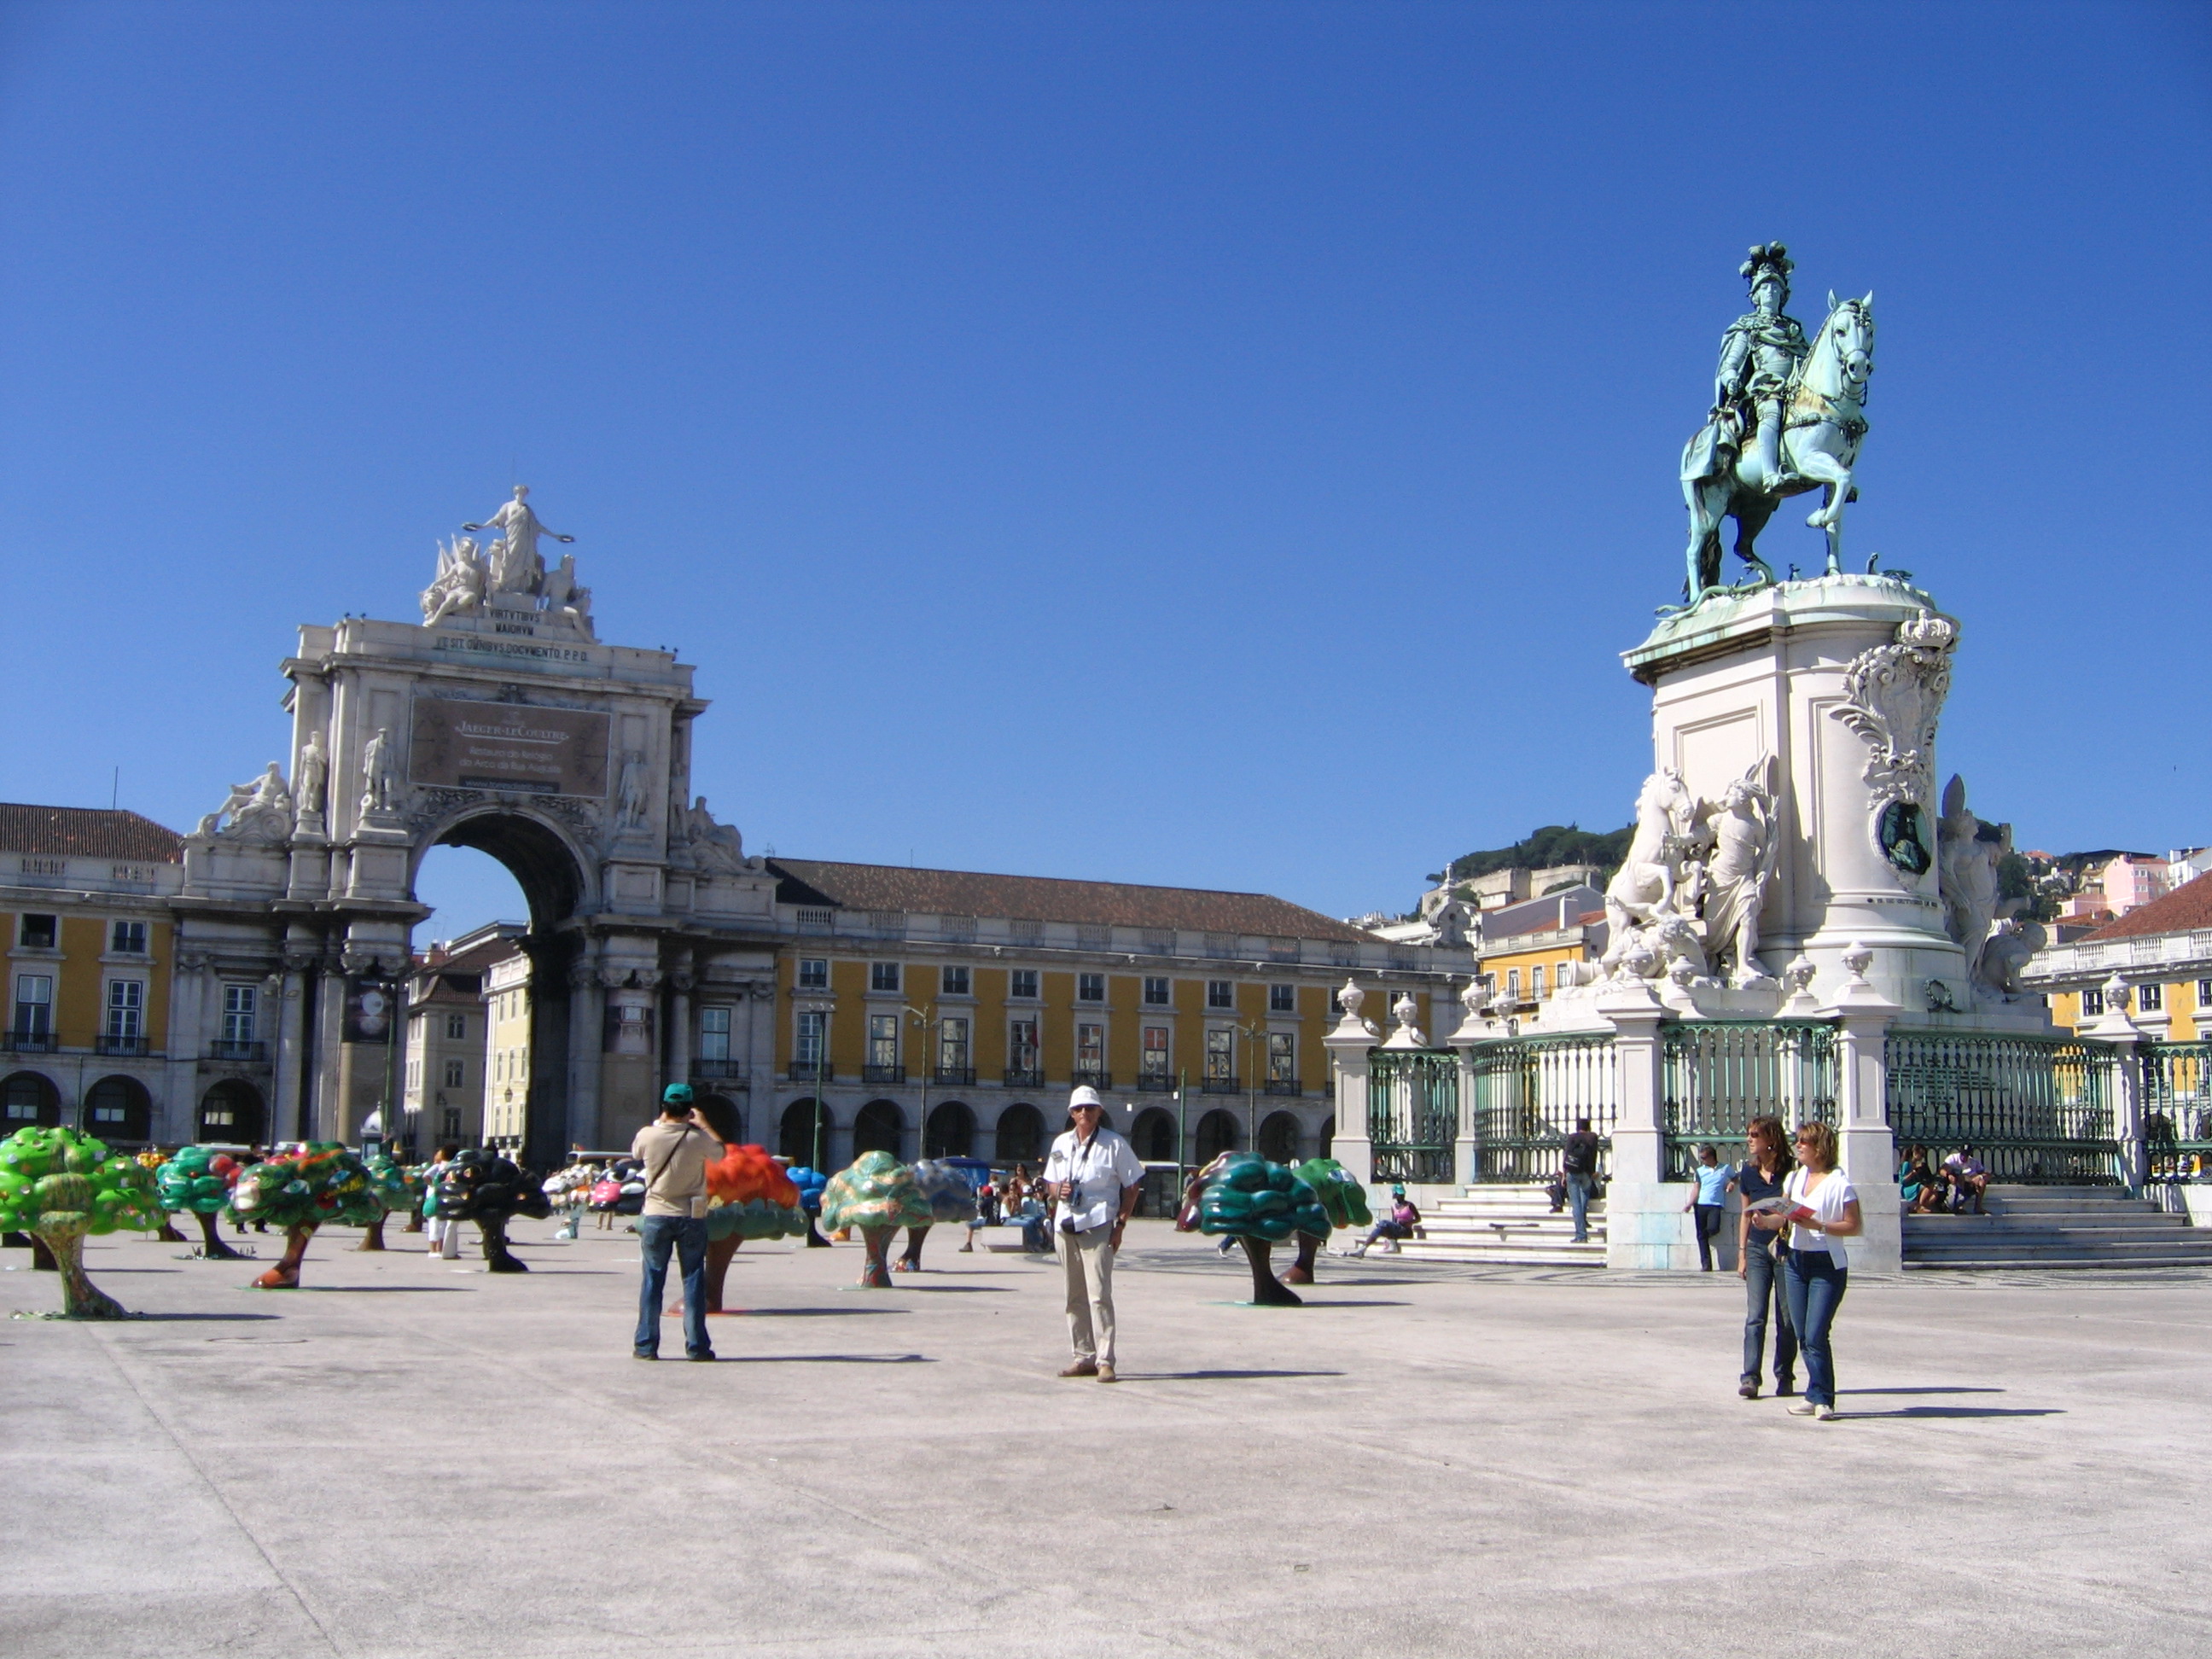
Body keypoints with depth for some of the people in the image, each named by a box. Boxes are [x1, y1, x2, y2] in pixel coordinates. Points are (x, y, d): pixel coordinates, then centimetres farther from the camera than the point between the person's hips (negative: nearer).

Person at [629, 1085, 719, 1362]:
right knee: (694, 1280, 6)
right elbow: (720, 1152, 9)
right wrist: (702, 1125, 18)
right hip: (691, 1217, -1)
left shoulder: (647, 1135, -9)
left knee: (653, 1280, 9)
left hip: (656, 1216, 1)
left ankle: (646, 1345, 11)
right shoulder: (698, 1138, -11)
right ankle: (696, 1346, 7)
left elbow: (636, 1153, 14)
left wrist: (660, 1122, 19)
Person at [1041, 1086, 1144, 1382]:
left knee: (1099, 1295, -12)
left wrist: (1120, 1224, -8)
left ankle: (1105, 1360, -11)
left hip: (1098, 1226, -5)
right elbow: (1049, 1182, 22)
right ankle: (1084, 1357, 15)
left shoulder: (1114, 1143, -1)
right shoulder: (1061, 1144, 13)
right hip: (1066, 1225, 5)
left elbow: (1132, 1186, -1)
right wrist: (1058, 1190, -2)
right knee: (1074, 1296, 8)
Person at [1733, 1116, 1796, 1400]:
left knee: (1787, 1317, 5)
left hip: (1786, 1249, -2)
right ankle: (1750, 1377, -10)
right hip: (1757, 1249, 2)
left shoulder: (1791, 1171, -6)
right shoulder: (1748, 1172, 5)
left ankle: (1785, 1376, 17)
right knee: (1755, 1315, -6)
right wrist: (1742, 1253, 9)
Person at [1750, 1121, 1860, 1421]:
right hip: (1796, 1261, 7)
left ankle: (1822, 1399, -2)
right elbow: (1783, 1216, 8)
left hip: (1827, 1266, -7)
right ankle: (1816, 1395, 17)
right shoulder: (1793, 1178, 11)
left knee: (1815, 1335, -11)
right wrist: (1766, 1221, -13)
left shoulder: (1839, 1183, -9)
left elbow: (1855, 1226, -11)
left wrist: (1818, 1225, -21)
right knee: (1803, 1335, 8)